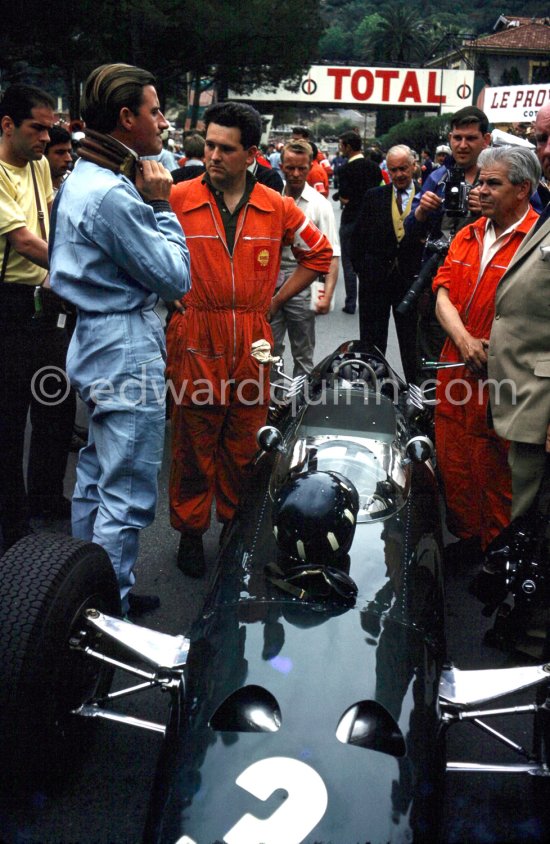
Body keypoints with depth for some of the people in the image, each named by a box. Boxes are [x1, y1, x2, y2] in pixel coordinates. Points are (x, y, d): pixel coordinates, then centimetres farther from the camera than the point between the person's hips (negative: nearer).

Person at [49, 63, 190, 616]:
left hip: (97, 341, 11)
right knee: (127, 496, -3)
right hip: (127, 352, -11)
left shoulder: (82, 178, 12)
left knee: (97, 476, 19)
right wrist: (160, 206, -6)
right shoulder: (113, 193, -20)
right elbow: (175, 277, -16)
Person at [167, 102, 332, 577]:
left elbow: (318, 254, 17)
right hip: (195, 340, -2)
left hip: (252, 341, 3)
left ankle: (236, 521, 28)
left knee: (244, 441, 10)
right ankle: (190, 532, 19)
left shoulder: (276, 207, 6)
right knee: (194, 442, 3)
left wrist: (277, 299, 11)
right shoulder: (177, 199, -2)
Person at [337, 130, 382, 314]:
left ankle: (350, 303, 5)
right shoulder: (374, 167, 3)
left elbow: (345, 198, -18)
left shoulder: (345, 169, -14)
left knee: (349, 263, 4)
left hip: (350, 219, -5)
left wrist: (338, 196, 2)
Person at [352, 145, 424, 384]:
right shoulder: (373, 196, 4)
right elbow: (358, 237, 6)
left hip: (411, 280, -1)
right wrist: (363, 270, 1)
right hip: (375, 280, 2)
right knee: (371, 342, 9)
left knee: (412, 344, 8)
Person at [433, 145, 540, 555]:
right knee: (453, 463, 16)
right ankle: (462, 537, 35)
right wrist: (465, 340, -11)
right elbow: (443, 295, 5)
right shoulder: (467, 236, 13)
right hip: (455, 371, 7)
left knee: (494, 477, 5)